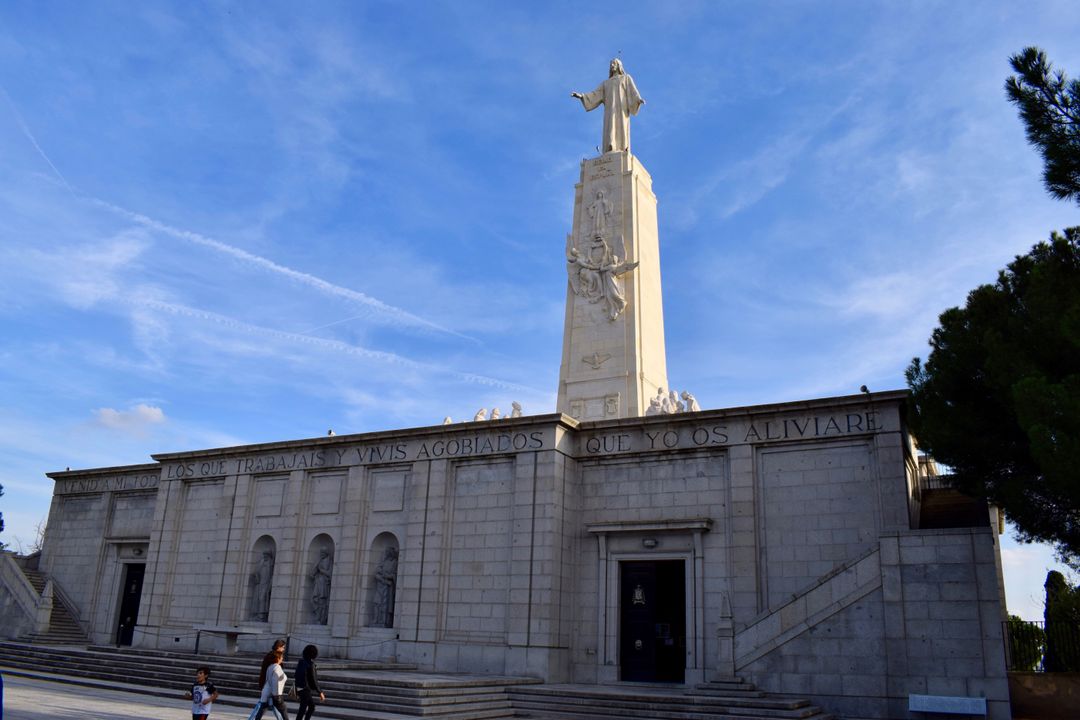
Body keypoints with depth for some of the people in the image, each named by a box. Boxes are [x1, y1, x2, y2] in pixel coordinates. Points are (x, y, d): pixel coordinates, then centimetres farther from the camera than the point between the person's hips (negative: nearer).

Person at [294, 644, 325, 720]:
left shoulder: (301, 662, 3)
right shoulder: (310, 664, -20)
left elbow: (297, 676, 12)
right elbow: (313, 680, -18)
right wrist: (320, 692, -11)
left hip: (300, 688, 8)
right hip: (306, 689, -8)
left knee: (312, 705, 19)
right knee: (303, 709, 0)